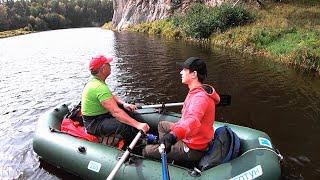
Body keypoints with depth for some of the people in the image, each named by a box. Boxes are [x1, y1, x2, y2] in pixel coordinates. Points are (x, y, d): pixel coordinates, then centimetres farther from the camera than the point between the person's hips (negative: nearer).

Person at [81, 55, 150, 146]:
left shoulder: (94, 81, 5)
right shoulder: (99, 87, -29)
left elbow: (111, 96, 12)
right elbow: (115, 112, -36)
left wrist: (124, 104, -6)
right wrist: (137, 124, -39)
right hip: (94, 124, -11)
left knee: (127, 110, 9)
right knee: (126, 125, -31)